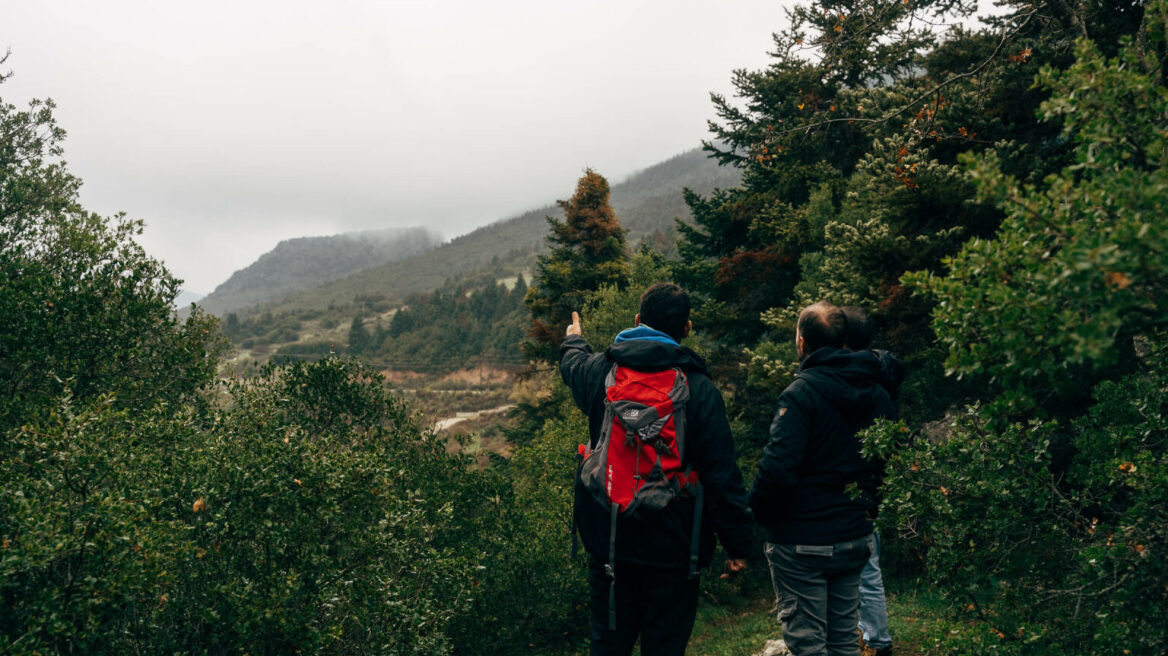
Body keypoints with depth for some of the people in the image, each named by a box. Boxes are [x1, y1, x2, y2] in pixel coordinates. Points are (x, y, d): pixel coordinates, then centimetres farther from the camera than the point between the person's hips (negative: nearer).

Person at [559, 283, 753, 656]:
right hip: (672, 548, -3)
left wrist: (573, 340, 49)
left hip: (608, 539, 3)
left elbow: (572, 363, 25)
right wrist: (738, 544, -4)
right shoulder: (699, 389, -12)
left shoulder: (601, 372, -2)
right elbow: (721, 473, -12)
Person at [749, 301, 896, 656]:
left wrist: (760, 513, -10)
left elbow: (777, 467, -26)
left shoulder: (801, 393, -18)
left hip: (801, 543, -7)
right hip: (855, 539, 7)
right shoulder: (877, 395, 6)